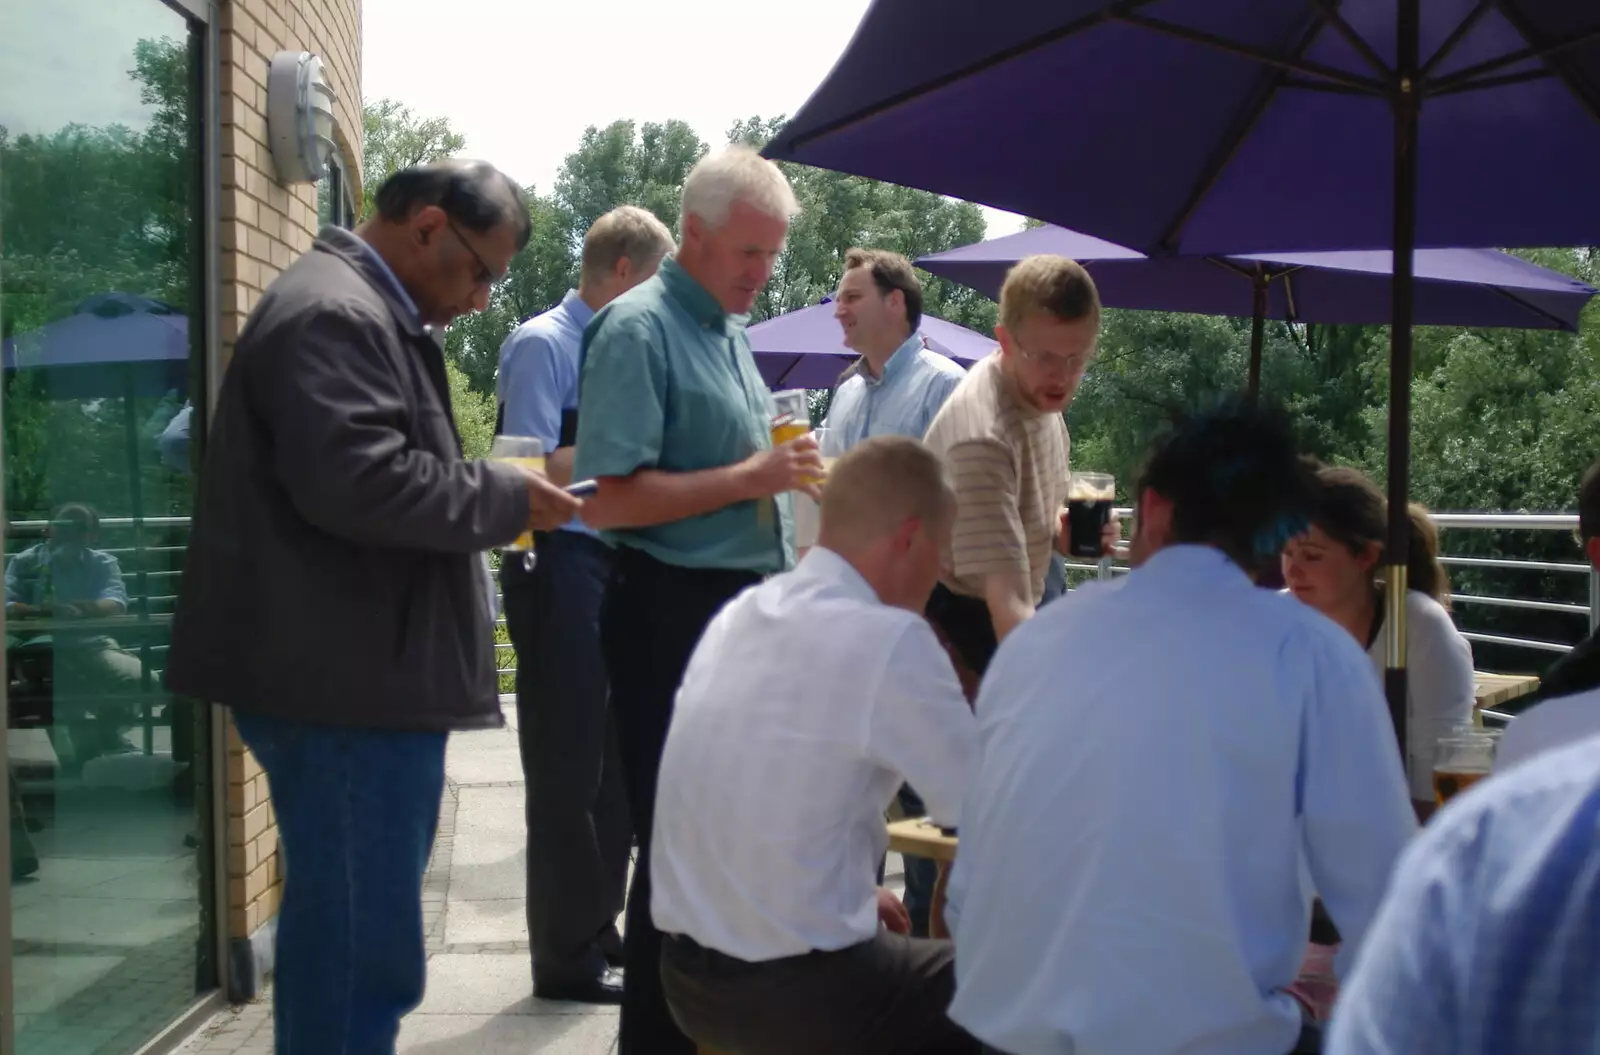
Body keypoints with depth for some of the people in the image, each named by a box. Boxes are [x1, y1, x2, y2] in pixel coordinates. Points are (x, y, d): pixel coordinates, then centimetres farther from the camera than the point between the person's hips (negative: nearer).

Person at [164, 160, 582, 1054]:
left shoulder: (361, 312, 21)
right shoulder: (333, 314, -15)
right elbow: (357, 481, -27)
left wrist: (492, 497, 16)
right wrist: (503, 497, -15)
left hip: (362, 677, 11)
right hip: (351, 685, -11)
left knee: (347, 937, 19)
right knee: (365, 952, -5)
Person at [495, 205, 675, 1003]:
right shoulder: (542, 345, -10)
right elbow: (534, 470, -18)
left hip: (614, 564, 8)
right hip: (561, 568, -8)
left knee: (613, 762, 15)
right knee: (568, 768, 0)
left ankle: (599, 929, 28)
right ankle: (566, 958, 11)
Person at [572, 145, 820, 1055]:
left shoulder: (728, 331, 15)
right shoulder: (639, 329, -13)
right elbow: (608, 500, -21)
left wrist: (782, 572, 16)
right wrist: (749, 478, -20)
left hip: (743, 607, 9)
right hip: (673, 614, -9)